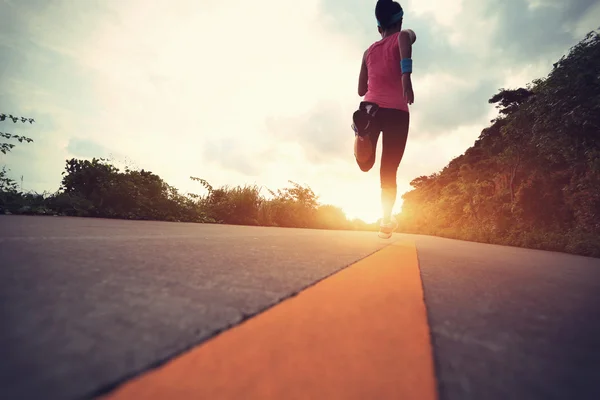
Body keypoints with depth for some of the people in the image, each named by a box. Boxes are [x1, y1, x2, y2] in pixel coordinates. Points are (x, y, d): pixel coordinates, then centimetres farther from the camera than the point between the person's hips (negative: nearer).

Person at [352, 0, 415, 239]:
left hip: (371, 107, 3)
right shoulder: (404, 35, 12)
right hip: (397, 110, -2)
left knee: (366, 163, 2)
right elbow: (405, 39, -16)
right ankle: (386, 220, 1)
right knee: (389, 170, 3)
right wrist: (406, 77, -29)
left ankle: (363, 134, -32)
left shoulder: (369, 51, 23)